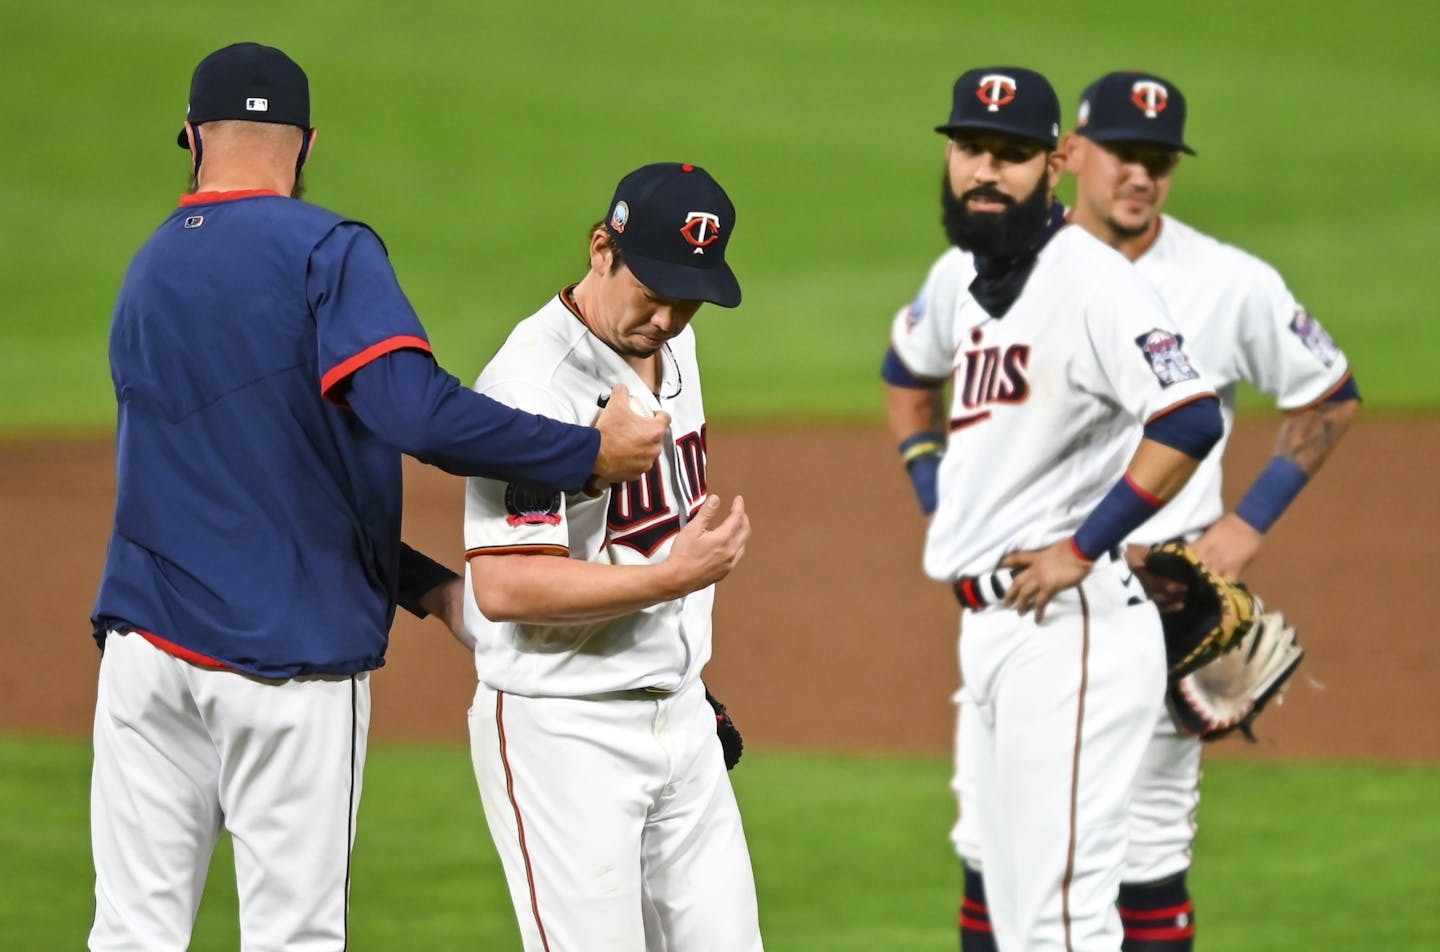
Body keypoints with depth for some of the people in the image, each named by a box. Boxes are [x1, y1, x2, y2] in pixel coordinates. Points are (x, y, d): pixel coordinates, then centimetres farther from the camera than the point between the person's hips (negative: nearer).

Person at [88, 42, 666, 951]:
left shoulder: (144, 276, 14)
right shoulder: (327, 253, -8)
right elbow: (413, 409, -23)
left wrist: (425, 584, 17)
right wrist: (589, 453, -14)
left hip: (148, 640, 5)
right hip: (291, 664, -5)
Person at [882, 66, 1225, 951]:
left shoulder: (1091, 280, -15)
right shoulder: (959, 277, 13)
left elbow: (1191, 421, -26)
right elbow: (908, 369, 35)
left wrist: (1082, 548, -21)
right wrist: (933, 494, 23)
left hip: (1073, 622, -10)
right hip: (987, 627, 10)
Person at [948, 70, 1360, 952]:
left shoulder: (1233, 284, -5)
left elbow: (1330, 396, 7)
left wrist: (1251, 523, -1)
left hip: (1158, 590, -3)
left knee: (1147, 850, -1)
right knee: (992, 840, 4)